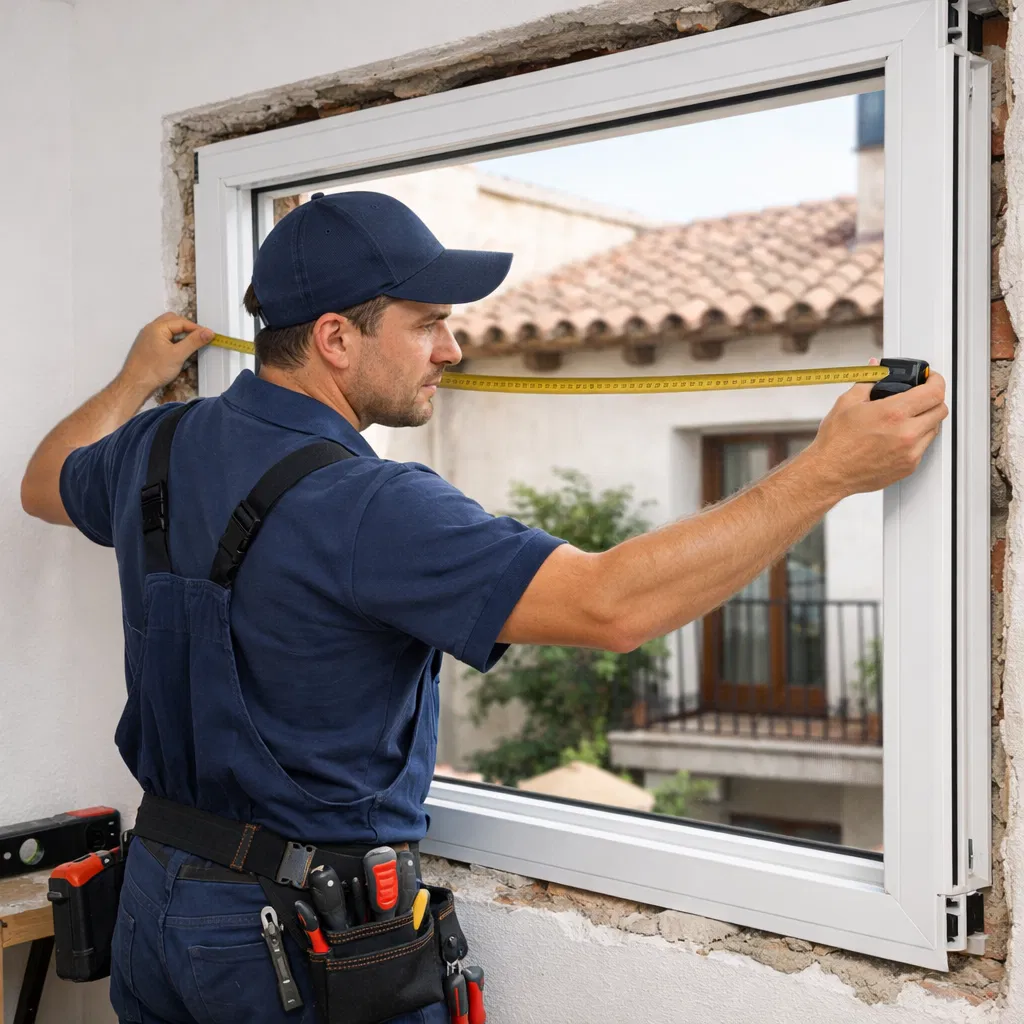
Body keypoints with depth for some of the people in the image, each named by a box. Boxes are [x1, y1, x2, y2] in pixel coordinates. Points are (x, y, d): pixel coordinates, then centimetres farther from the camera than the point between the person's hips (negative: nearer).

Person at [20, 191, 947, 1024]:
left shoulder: (155, 448, -2)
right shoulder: (365, 508, -28)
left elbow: (45, 487, 22)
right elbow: (613, 604, -36)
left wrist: (134, 383, 37)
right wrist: (830, 471, -31)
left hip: (155, 891, 8)